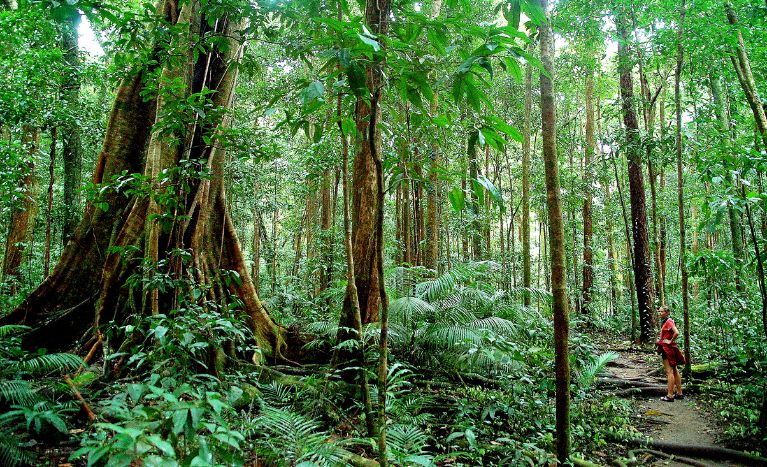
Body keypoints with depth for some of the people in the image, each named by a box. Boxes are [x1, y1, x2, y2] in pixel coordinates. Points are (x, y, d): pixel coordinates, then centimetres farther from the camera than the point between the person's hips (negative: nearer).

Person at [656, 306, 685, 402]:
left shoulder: (669, 321, -15)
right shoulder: (664, 322, 14)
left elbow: (676, 333, -28)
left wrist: (670, 341, -17)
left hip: (668, 348, -10)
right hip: (666, 348, 10)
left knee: (669, 371, -7)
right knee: (674, 371, 14)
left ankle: (670, 395, -5)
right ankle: (679, 393, 22)